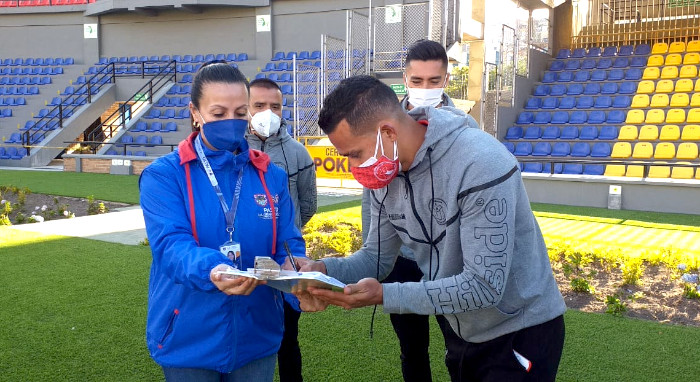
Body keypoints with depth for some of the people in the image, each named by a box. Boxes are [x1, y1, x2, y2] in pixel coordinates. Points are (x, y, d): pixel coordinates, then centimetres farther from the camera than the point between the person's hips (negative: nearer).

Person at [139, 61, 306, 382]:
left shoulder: (271, 176, 2)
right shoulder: (163, 175, -8)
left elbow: (289, 245, -2)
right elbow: (170, 243, -22)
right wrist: (212, 271, -43)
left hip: (257, 338, 3)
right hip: (189, 340, -3)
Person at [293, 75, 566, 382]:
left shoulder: (480, 164, -32)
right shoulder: (386, 176, -7)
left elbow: (484, 286, -33)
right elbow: (376, 258, 1)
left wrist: (382, 295, -38)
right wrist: (323, 270, -19)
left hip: (521, 333, -7)